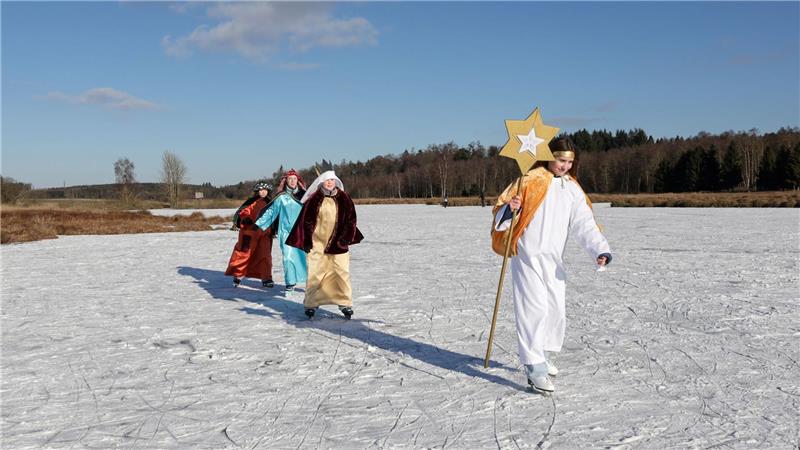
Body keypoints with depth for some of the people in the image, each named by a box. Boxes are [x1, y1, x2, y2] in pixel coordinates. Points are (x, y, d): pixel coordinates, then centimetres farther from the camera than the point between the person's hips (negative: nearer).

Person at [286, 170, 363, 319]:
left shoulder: (343, 199, 4)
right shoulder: (314, 199, 0)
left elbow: (350, 220, 7)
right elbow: (306, 221, 3)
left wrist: (345, 238, -3)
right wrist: (307, 241, -2)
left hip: (338, 244, 1)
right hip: (317, 244, -1)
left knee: (342, 273, 0)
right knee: (314, 274, 0)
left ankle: (345, 303, 10)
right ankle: (311, 303, 12)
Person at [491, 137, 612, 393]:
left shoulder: (572, 188, 11)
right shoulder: (531, 180, -6)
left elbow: (585, 223, 3)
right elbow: (500, 208, -8)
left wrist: (600, 250, -10)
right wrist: (509, 209, -32)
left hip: (554, 259, 6)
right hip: (528, 256, -6)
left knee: (556, 309, 11)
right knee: (535, 309, -11)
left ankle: (541, 355, 33)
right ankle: (535, 369, -7)